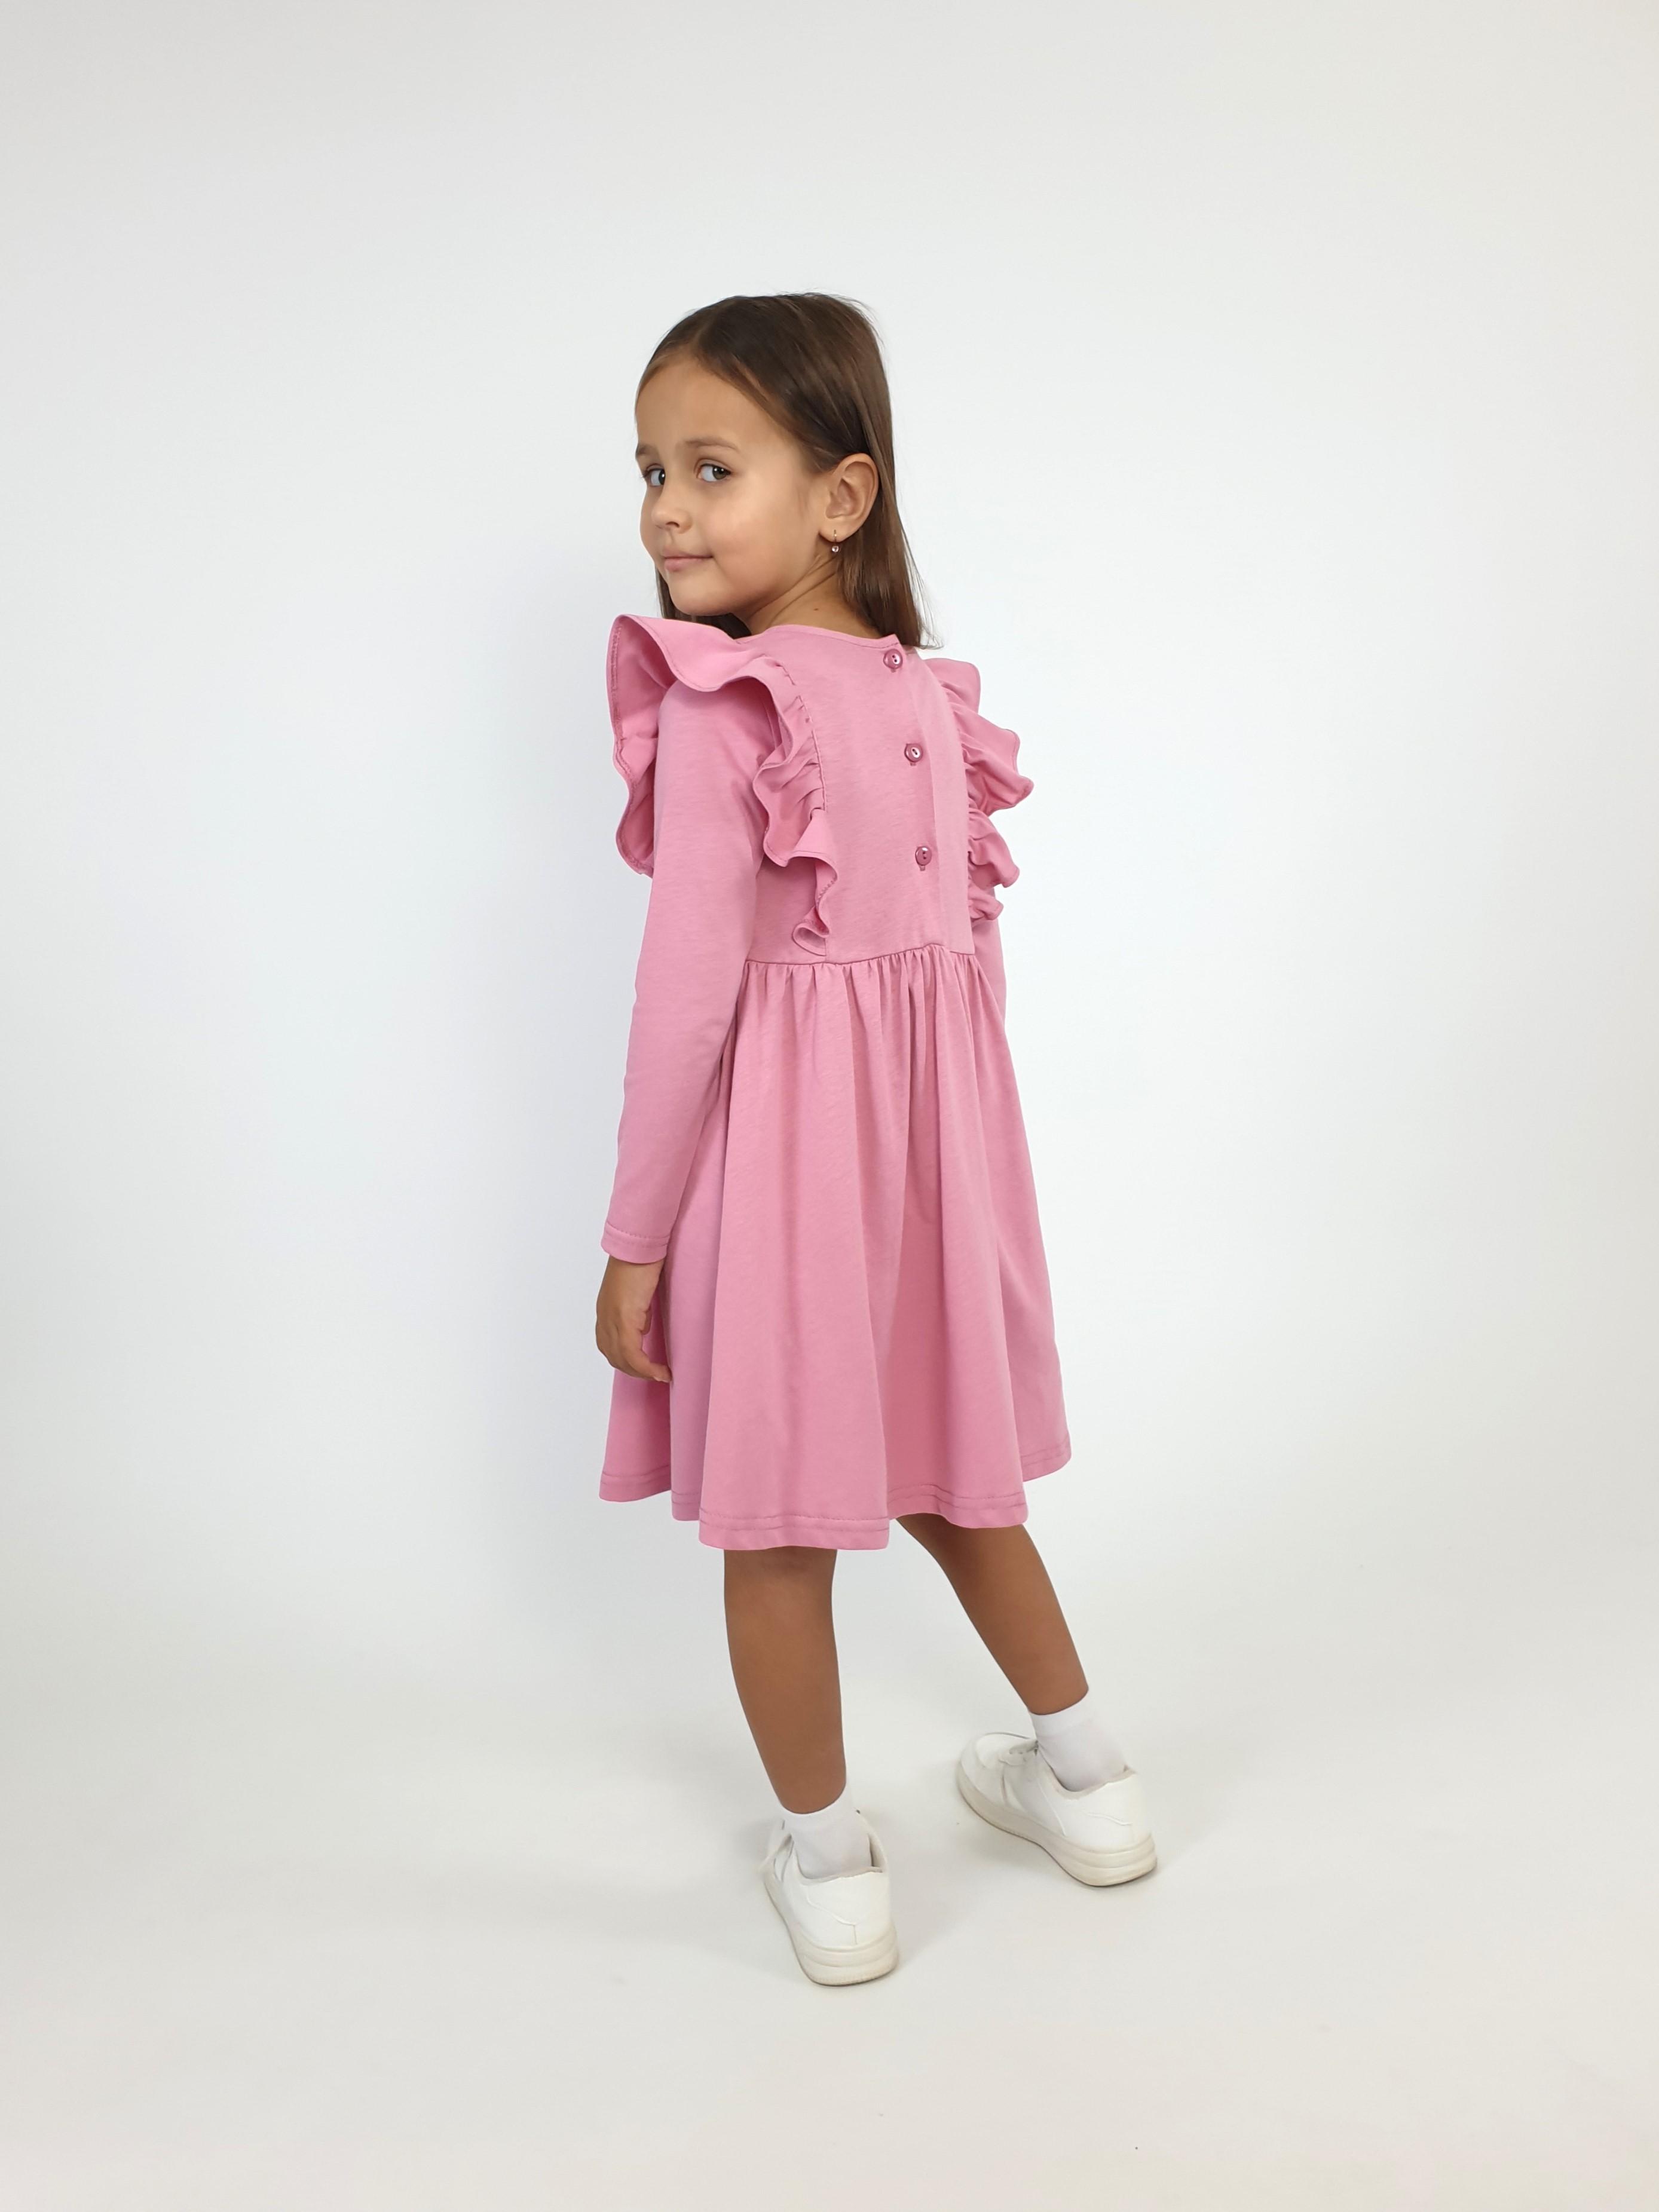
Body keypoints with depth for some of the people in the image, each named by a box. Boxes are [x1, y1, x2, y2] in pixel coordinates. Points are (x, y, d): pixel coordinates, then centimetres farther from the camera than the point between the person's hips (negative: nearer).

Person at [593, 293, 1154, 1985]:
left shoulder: (714, 704, -15)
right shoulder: (930, 698, 5)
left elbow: (688, 991, -18)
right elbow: (971, 947, 9)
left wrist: (634, 1238, -11)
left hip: (774, 1133, -7)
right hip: (935, 1126, 7)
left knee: (772, 1515, 10)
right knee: (937, 1468, 24)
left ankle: (829, 1868, 26)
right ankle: (1087, 1776, 39)